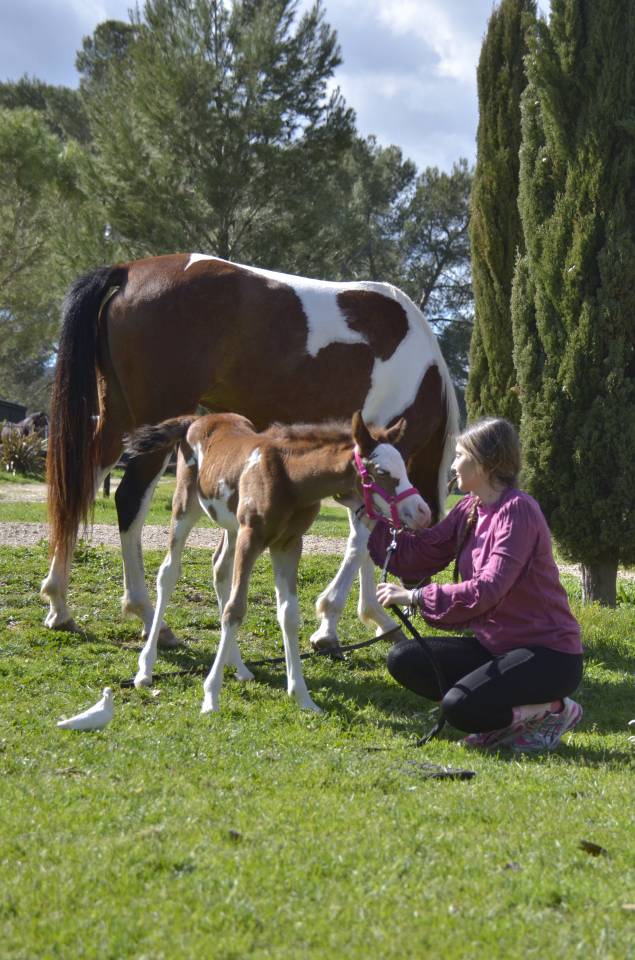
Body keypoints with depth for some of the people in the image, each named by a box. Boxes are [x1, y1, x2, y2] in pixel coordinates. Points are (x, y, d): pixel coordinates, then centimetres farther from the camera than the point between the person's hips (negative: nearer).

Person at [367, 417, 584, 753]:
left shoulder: (518, 511, -19)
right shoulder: (469, 509, 7)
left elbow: (489, 589, -29)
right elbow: (417, 555, 9)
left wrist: (416, 596, -29)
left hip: (549, 654, -9)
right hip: (494, 645, 9)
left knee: (459, 706, -28)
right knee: (403, 660, -1)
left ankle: (553, 711, -4)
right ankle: (510, 718, 3)